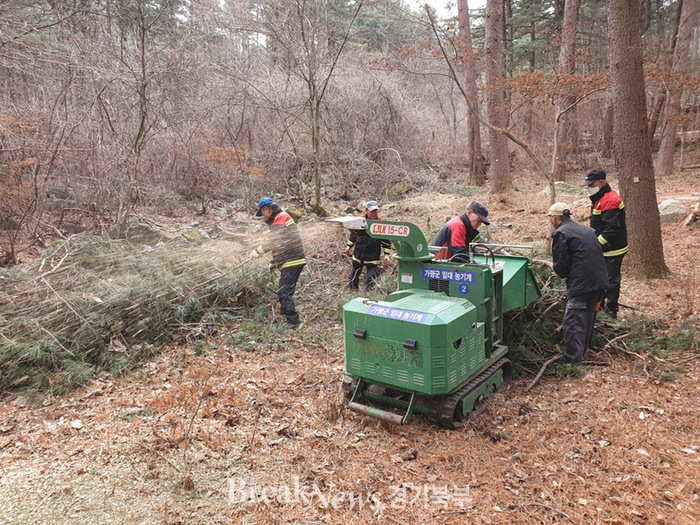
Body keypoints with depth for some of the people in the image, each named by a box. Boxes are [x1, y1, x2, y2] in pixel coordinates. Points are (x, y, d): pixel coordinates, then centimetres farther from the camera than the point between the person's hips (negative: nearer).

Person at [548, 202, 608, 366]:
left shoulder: (561, 233, -8)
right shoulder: (587, 230, 19)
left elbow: (561, 268, -11)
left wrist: (562, 273, 12)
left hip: (581, 284, -9)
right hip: (599, 280, 9)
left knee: (573, 322, -4)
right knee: (587, 317, 20)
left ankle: (572, 360, -3)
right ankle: (581, 352, 34)